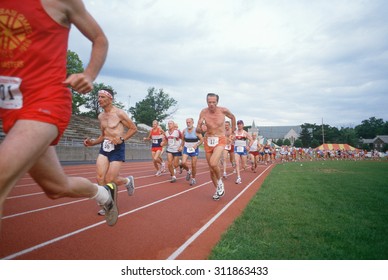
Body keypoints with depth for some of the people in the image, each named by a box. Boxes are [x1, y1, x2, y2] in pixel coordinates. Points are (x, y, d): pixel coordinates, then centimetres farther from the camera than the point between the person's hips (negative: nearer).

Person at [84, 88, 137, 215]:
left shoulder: (119, 113, -9)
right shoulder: (100, 116, 12)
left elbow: (134, 128, -5)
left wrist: (122, 139, -18)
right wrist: (92, 142, 6)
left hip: (117, 148, -6)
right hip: (104, 148, 6)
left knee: (109, 180, -7)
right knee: (100, 178, -5)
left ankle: (128, 181, 25)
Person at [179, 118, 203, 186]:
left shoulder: (196, 130, -11)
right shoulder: (184, 131, 0)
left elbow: (202, 140, -8)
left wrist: (196, 145, -22)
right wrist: (182, 146, 3)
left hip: (194, 150, -3)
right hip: (186, 149, 3)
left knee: (193, 165, 0)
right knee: (183, 163, -14)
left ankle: (193, 179, 21)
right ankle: (188, 171, 18)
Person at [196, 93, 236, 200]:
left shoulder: (223, 110, -10)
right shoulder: (203, 112, -8)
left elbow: (232, 117, 13)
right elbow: (197, 130, -6)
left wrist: (233, 129, 21)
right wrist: (201, 129, -28)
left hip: (220, 140, -3)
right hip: (208, 141, 3)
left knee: (213, 164, -27)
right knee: (211, 169, 10)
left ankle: (220, 181, 2)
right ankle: (218, 189, 30)